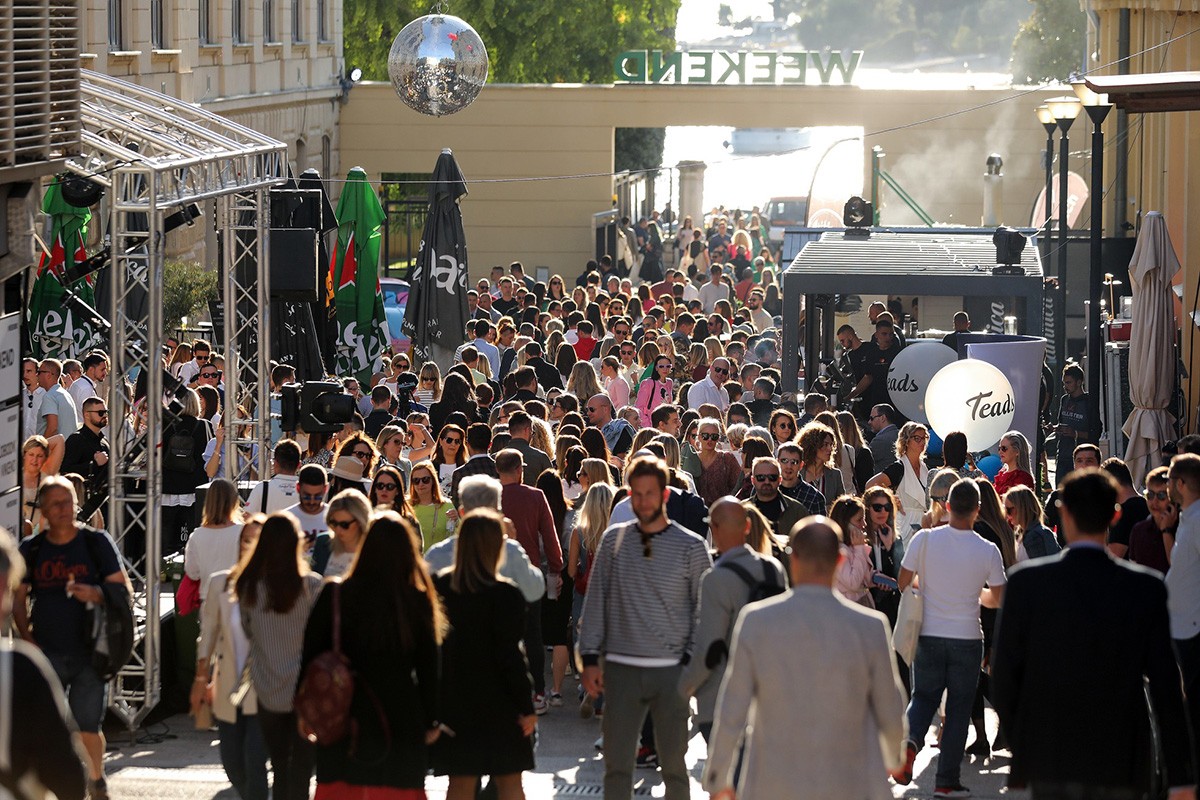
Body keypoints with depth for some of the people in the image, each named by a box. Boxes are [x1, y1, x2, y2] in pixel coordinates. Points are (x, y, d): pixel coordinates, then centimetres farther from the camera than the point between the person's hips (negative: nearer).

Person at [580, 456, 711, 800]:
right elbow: (596, 601, 8)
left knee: (673, 764, 4)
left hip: (671, 669, -2)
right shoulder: (613, 540, 6)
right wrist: (590, 658, 3)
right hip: (621, 668, 2)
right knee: (617, 763, 2)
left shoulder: (691, 546, 0)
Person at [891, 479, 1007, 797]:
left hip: (929, 635, 1)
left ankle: (910, 740, -11)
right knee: (958, 708, 8)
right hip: (967, 637, -1)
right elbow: (998, 598, 1)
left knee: (924, 696, 18)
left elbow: (903, 583, -1)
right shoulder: (989, 551, -9)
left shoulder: (925, 539, -10)